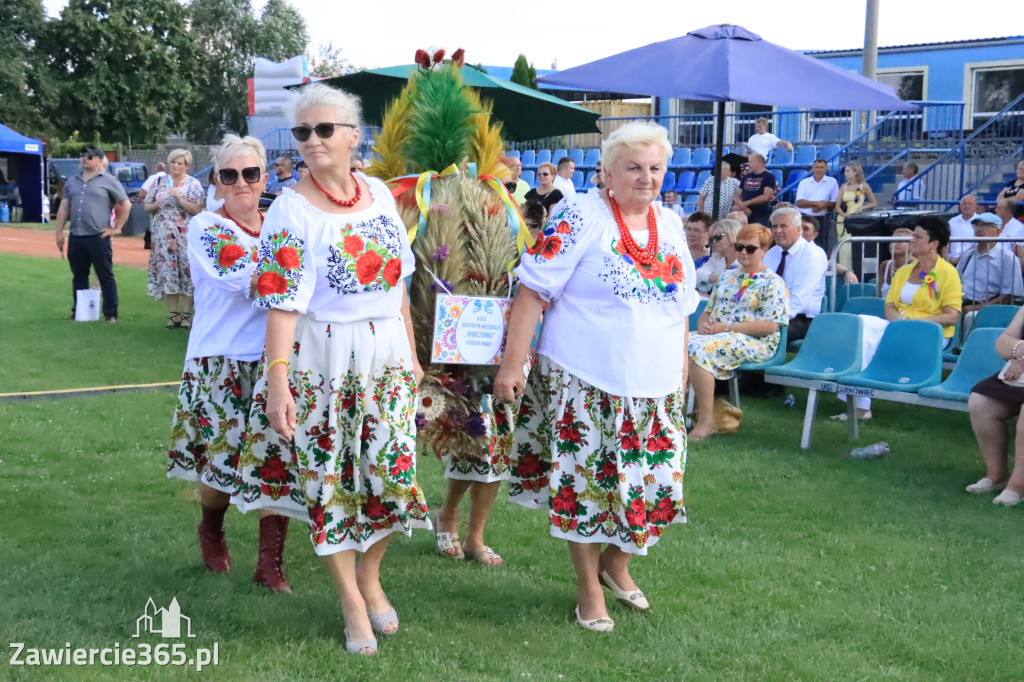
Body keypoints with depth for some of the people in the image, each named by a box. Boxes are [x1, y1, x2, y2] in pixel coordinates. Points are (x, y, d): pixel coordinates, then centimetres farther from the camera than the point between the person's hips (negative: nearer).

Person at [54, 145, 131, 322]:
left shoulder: (109, 181, -1)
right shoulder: (72, 182, 15)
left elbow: (126, 205, 0)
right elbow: (64, 207, 17)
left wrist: (116, 228, -4)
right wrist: (59, 231, 10)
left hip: (98, 237, -5)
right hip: (75, 237, 5)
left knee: (106, 277, -1)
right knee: (79, 276, 12)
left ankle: (111, 314, 2)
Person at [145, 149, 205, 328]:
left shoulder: (193, 184, 0)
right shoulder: (161, 183, 12)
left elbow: (197, 209, -9)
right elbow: (146, 206, 16)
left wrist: (179, 197, -18)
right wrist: (156, 205, -5)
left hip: (185, 236, -4)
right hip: (164, 235, 4)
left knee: (186, 272, -5)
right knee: (167, 271, 2)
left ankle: (186, 314, 1)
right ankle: (173, 313, 8)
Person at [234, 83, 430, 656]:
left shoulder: (379, 193, 4)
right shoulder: (291, 210, -11)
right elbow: (282, 302, -16)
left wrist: (412, 353, 13)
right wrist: (276, 378, -22)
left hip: (386, 355, 4)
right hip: (320, 361, -4)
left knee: (393, 470, 4)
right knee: (329, 478, 4)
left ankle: (370, 575, 29)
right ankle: (352, 601, 21)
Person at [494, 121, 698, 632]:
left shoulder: (671, 226, 10)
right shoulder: (580, 217, -9)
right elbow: (532, 291, -12)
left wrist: (680, 370, 18)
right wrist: (512, 364, -16)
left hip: (654, 388, 6)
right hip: (584, 383, -5)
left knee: (655, 479, 8)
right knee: (583, 480, 3)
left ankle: (616, 564, 34)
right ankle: (589, 589, 21)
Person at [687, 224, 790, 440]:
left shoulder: (772, 283, -2)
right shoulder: (726, 277, 21)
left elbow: (770, 326, -12)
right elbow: (708, 310, 24)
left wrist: (725, 328, -16)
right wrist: (703, 324, -3)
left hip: (755, 342, -7)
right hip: (715, 335, 7)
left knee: (700, 349, -33)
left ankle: (707, 422, -27)